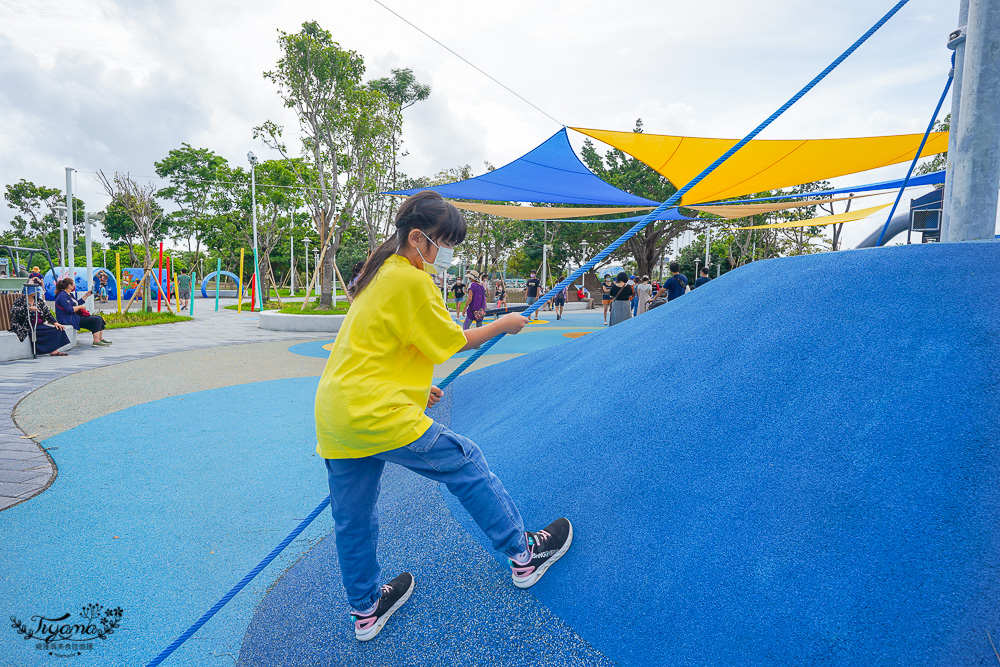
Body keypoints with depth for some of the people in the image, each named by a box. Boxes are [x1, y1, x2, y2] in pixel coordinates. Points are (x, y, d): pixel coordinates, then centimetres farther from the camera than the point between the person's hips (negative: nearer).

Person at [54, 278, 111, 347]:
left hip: (75, 316, 11)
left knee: (99, 317, 7)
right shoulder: (62, 296, -16)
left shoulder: (69, 294, 18)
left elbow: (78, 302, 29)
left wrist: (86, 295, 25)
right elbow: (69, 310, -24)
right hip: (69, 320, -11)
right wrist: (80, 307, -11)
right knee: (96, 320, -19)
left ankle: (101, 339, 6)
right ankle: (96, 342, -21)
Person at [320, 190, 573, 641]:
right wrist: (503, 325, 8)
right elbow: (451, 341, -5)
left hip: (333, 415, 10)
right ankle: (523, 555, 19)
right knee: (466, 463, 5)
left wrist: (413, 388, 25)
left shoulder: (379, 273, 17)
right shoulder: (412, 280, -12)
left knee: (352, 521, 19)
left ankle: (365, 609, 38)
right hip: (380, 417, -9)